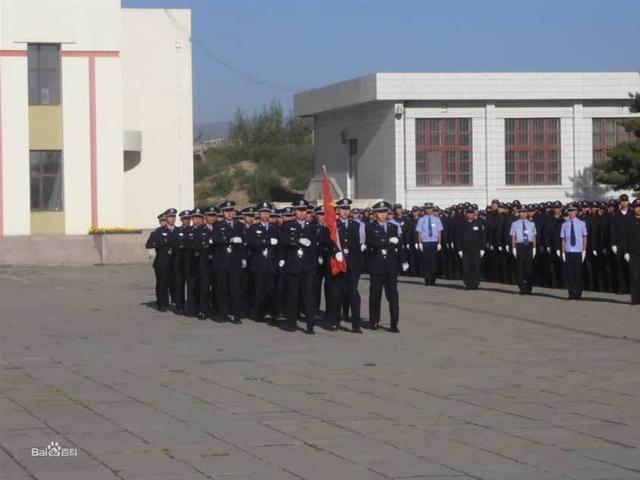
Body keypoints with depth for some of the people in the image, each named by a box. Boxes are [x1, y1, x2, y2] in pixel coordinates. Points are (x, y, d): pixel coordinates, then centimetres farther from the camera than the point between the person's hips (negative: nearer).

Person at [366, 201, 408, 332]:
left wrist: (403, 261, 9)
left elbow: (399, 245, 14)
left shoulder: (394, 227, 13)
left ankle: (394, 324, -5)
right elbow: (373, 242, -15)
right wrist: (389, 241, -15)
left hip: (391, 266, 2)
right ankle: (374, 322, 15)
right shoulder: (370, 228, 2)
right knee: (375, 295, 4)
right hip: (376, 266, -2)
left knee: (393, 295, -3)